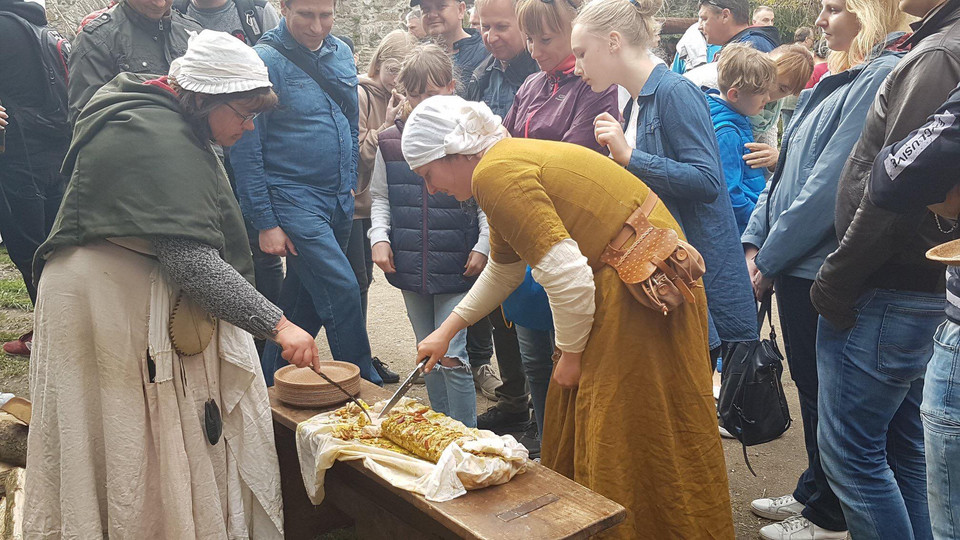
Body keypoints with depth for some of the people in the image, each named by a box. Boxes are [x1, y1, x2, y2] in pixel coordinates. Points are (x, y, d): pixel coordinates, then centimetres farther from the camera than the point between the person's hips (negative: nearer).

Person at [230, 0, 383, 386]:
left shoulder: (341, 53, 9)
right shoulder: (265, 60, -11)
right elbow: (246, 149, -12)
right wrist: (265, 222, -13)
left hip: (339, 204, 7)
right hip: (292, 200, -6)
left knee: (305, 302, 13)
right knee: (341, 291, -12)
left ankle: (271, 384, 30)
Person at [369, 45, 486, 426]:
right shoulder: (390, 141, 5)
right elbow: (380, 197, 14)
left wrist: (484, 246, -8)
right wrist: (379, 237, 0)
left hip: (456, 267, -4)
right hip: (409, 267, 4)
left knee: (452, 358, -6)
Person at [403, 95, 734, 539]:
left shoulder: (496, 174, -18)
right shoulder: (511, 159, 14)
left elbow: (567, 277, -24)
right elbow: (503, 270, 27)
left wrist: (571, 354, -7)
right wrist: (447, 331, 31)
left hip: (642, 294, -11)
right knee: (572, 414, 20)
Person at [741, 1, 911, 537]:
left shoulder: (883, 77, -17)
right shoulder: (838, 79, 13)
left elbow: (830, 186, -22)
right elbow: (788, 170, 12)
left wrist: (771, 258, -15)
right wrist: (756, 240, 4)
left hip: (824, 267, -9)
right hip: (796, 265, 9)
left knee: (824, 393, 5)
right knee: (810, 385, 19)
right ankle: (813, 492, 37)